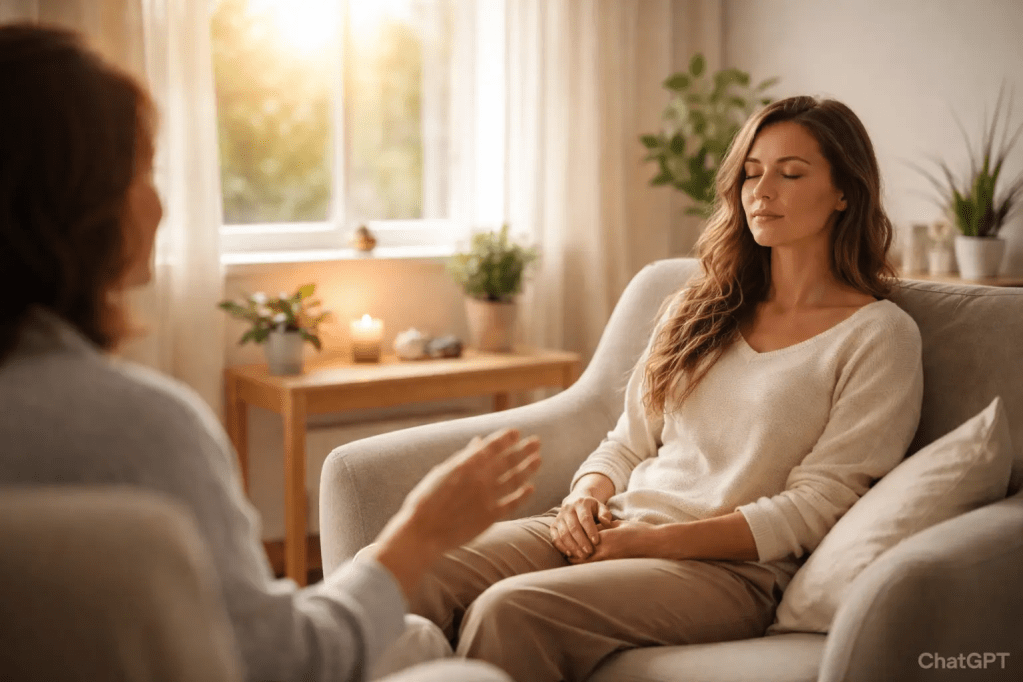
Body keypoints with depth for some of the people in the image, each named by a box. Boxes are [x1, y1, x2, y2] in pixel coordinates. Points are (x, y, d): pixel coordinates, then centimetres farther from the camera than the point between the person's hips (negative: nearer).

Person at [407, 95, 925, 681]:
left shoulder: (880, 335, 1)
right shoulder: (695, 309, 19)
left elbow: (814, 507, -7)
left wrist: (659, 538, -14)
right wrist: (589, 493, -4)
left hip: (731, 566, -5)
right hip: (613, 531, 5)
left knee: (509, 610, -31)